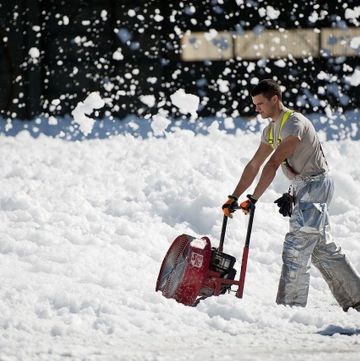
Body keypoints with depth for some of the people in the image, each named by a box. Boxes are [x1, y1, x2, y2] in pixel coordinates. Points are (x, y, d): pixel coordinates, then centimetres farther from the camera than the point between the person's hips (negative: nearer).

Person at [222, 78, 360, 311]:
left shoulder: (294, 123, -21)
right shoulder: (271, 130, 10)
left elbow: (273, 165, -27)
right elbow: (254, 165, 13)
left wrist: (253, 199, -29)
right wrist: (234, 197, 7)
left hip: (316, 185, -10)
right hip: (303, 188, 10)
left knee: (296, 250, -12)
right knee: (322, 248, 13)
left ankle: (289, 305, -12)